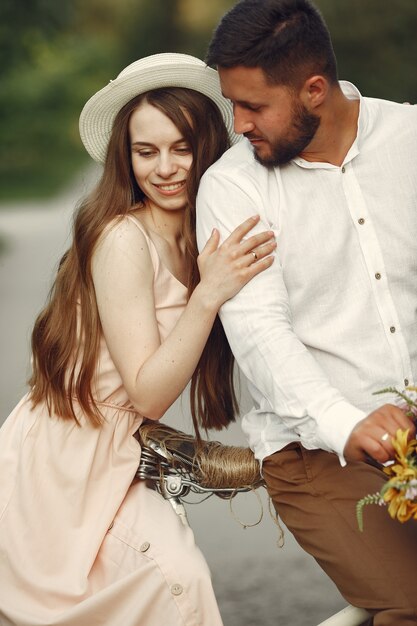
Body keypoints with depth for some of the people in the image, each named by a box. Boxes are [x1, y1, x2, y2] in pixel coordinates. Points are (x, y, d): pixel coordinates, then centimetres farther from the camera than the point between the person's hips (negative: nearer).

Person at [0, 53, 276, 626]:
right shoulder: (122, 238, -17)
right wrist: (209, 295, -26)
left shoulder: (194, 244, 7)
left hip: (111, 462, 7)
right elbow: (148, 394, -18)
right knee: (176, 577, -20)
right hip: (61, 465, -7)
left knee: (177, 575, -8)